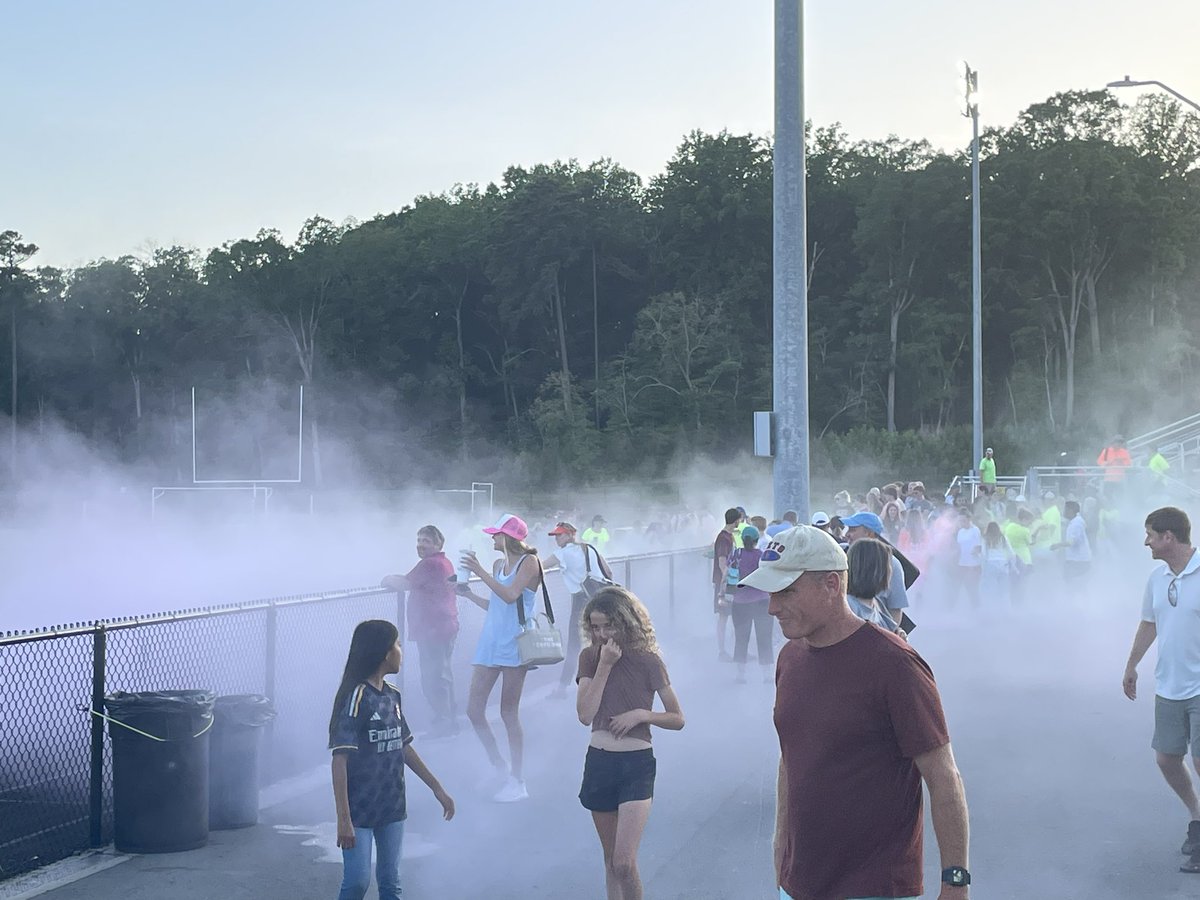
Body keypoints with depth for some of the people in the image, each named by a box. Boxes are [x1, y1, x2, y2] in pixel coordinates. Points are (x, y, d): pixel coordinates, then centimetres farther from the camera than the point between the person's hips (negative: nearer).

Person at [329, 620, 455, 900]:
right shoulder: (356, 698, -17)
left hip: (392, 806, 7)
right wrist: (343, 819, -24)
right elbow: (340, 761, -20)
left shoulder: (392, 696, 7)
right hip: (360, 810, -7)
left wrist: (438, 789, 20)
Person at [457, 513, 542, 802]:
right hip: (490, 642, 8)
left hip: (513, 644, -8)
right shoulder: (498, 565, 16)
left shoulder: (529, 562, -6)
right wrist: (469, 594, 11)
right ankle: (499, 768, 17)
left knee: (509, 713, -4)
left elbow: (510, 596, -19)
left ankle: (517, 781, 6)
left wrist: (480, 572, -18)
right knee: (474, 711, 3)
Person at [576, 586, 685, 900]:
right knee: (611, 860, 14)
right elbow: (585, 714, -10)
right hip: (598, 763, 4)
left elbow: (678, 719, 0)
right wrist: (605, 665, -14)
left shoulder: (648, 662, -6)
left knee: (624, 862, -14)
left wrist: (641, 714, -16)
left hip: (637, 765, -4)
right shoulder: (590, 658, 2)